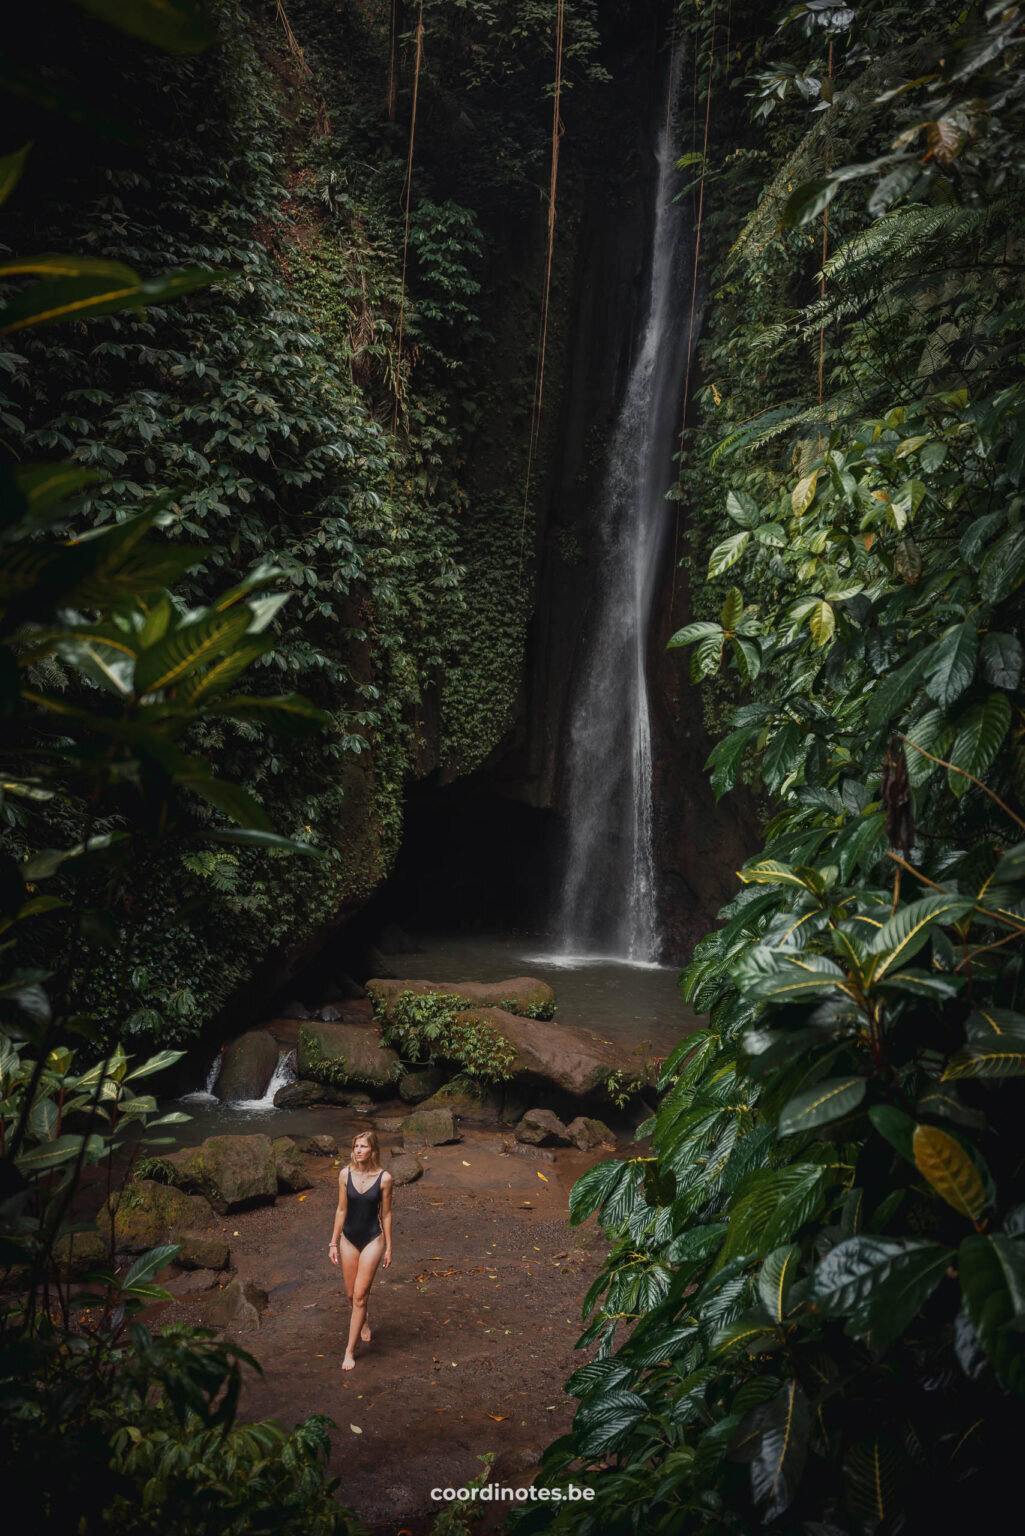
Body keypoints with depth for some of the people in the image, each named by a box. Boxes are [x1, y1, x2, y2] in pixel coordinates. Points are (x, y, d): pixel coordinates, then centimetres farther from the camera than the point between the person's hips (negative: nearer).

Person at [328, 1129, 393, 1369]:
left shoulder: (384, 1178, -14)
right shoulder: (345, 1174, -7)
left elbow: (386, 1214, -4)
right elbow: (341, 1210, 2)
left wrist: (388, 1247, 1)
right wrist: (334, 1243, 4)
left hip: (372, 1239, -3)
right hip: (349, 1239, 3)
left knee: (360, 1295, -4)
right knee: (351, 1294, 14)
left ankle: (350, 1350, 9)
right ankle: (364, 1322, 46)